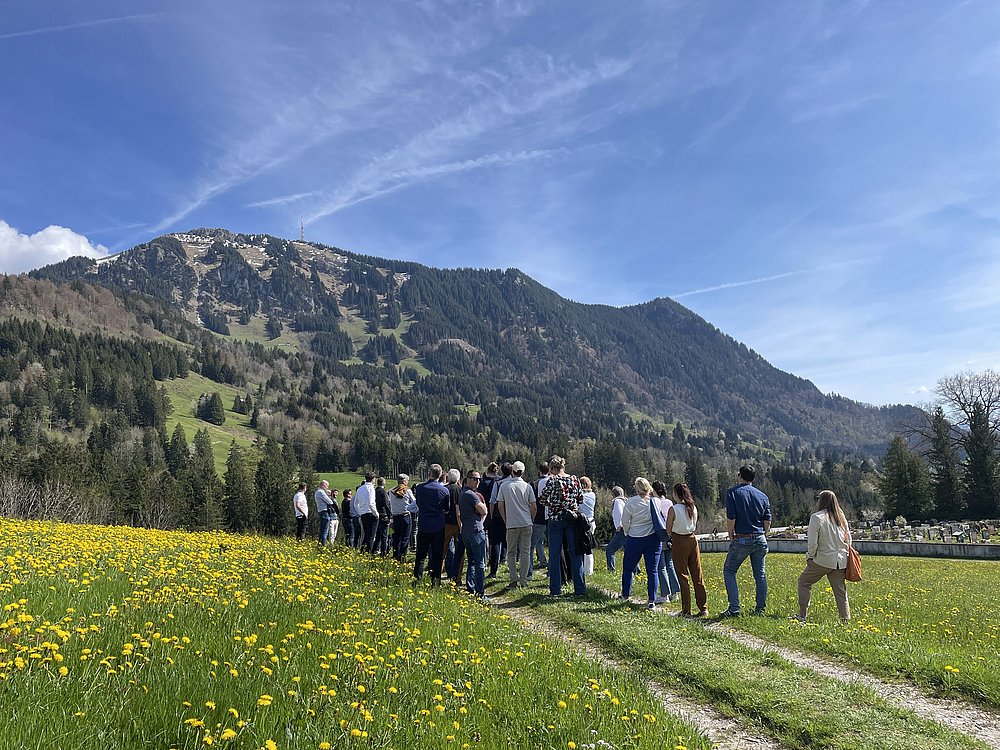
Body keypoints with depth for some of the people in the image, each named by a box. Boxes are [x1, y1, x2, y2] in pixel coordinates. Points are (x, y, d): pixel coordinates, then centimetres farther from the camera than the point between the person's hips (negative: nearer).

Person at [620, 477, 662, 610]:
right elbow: (661, 520, 7)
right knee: (652, 570, 4)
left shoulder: (631, 502, -11)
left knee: (628, 568, 15)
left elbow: (625, 522, -4)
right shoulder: (656, 502, -5)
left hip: (635, 539, -2)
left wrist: (627, 534, 12)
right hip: (653, 539, 2)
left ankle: (625, 594, 24)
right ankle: (652, 601, 2)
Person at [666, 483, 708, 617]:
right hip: (692, 539, 5)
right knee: (697, 575, 11)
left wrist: (670, 538, 11)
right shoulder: (693, 507, 3)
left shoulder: (673, 509, -13)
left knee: (683, 576, 2)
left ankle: (686, 610, 5)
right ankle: (703, 608, 14)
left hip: (679, 541, -5)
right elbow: (694, 525, 12)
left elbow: (668, 530, -8)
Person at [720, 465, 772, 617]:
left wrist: (731, 537, 1)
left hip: (741, 539, -4)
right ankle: (761, 608, 15)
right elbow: (767, 520, 5)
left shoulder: (733, 492, -3)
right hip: (760, 539, 4)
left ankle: (734, 609, -1)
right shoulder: (762, 496, 9)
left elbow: (731, 518, -10)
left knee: (729, 570, 6)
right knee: (760, 573, 12)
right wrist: (763, 537, 15)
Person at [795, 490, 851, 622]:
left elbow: (812, 542, -13)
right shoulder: (841, 517, 7)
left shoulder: (816, 517, -11)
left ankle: (802, 616, 11)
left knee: (804, 582, 11)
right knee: (840, 590, 11)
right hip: (840, 561, 5)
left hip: (823, 560, -5)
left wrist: (810, 556, 2)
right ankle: (846, 618, 8)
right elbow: (848, 539, 13)